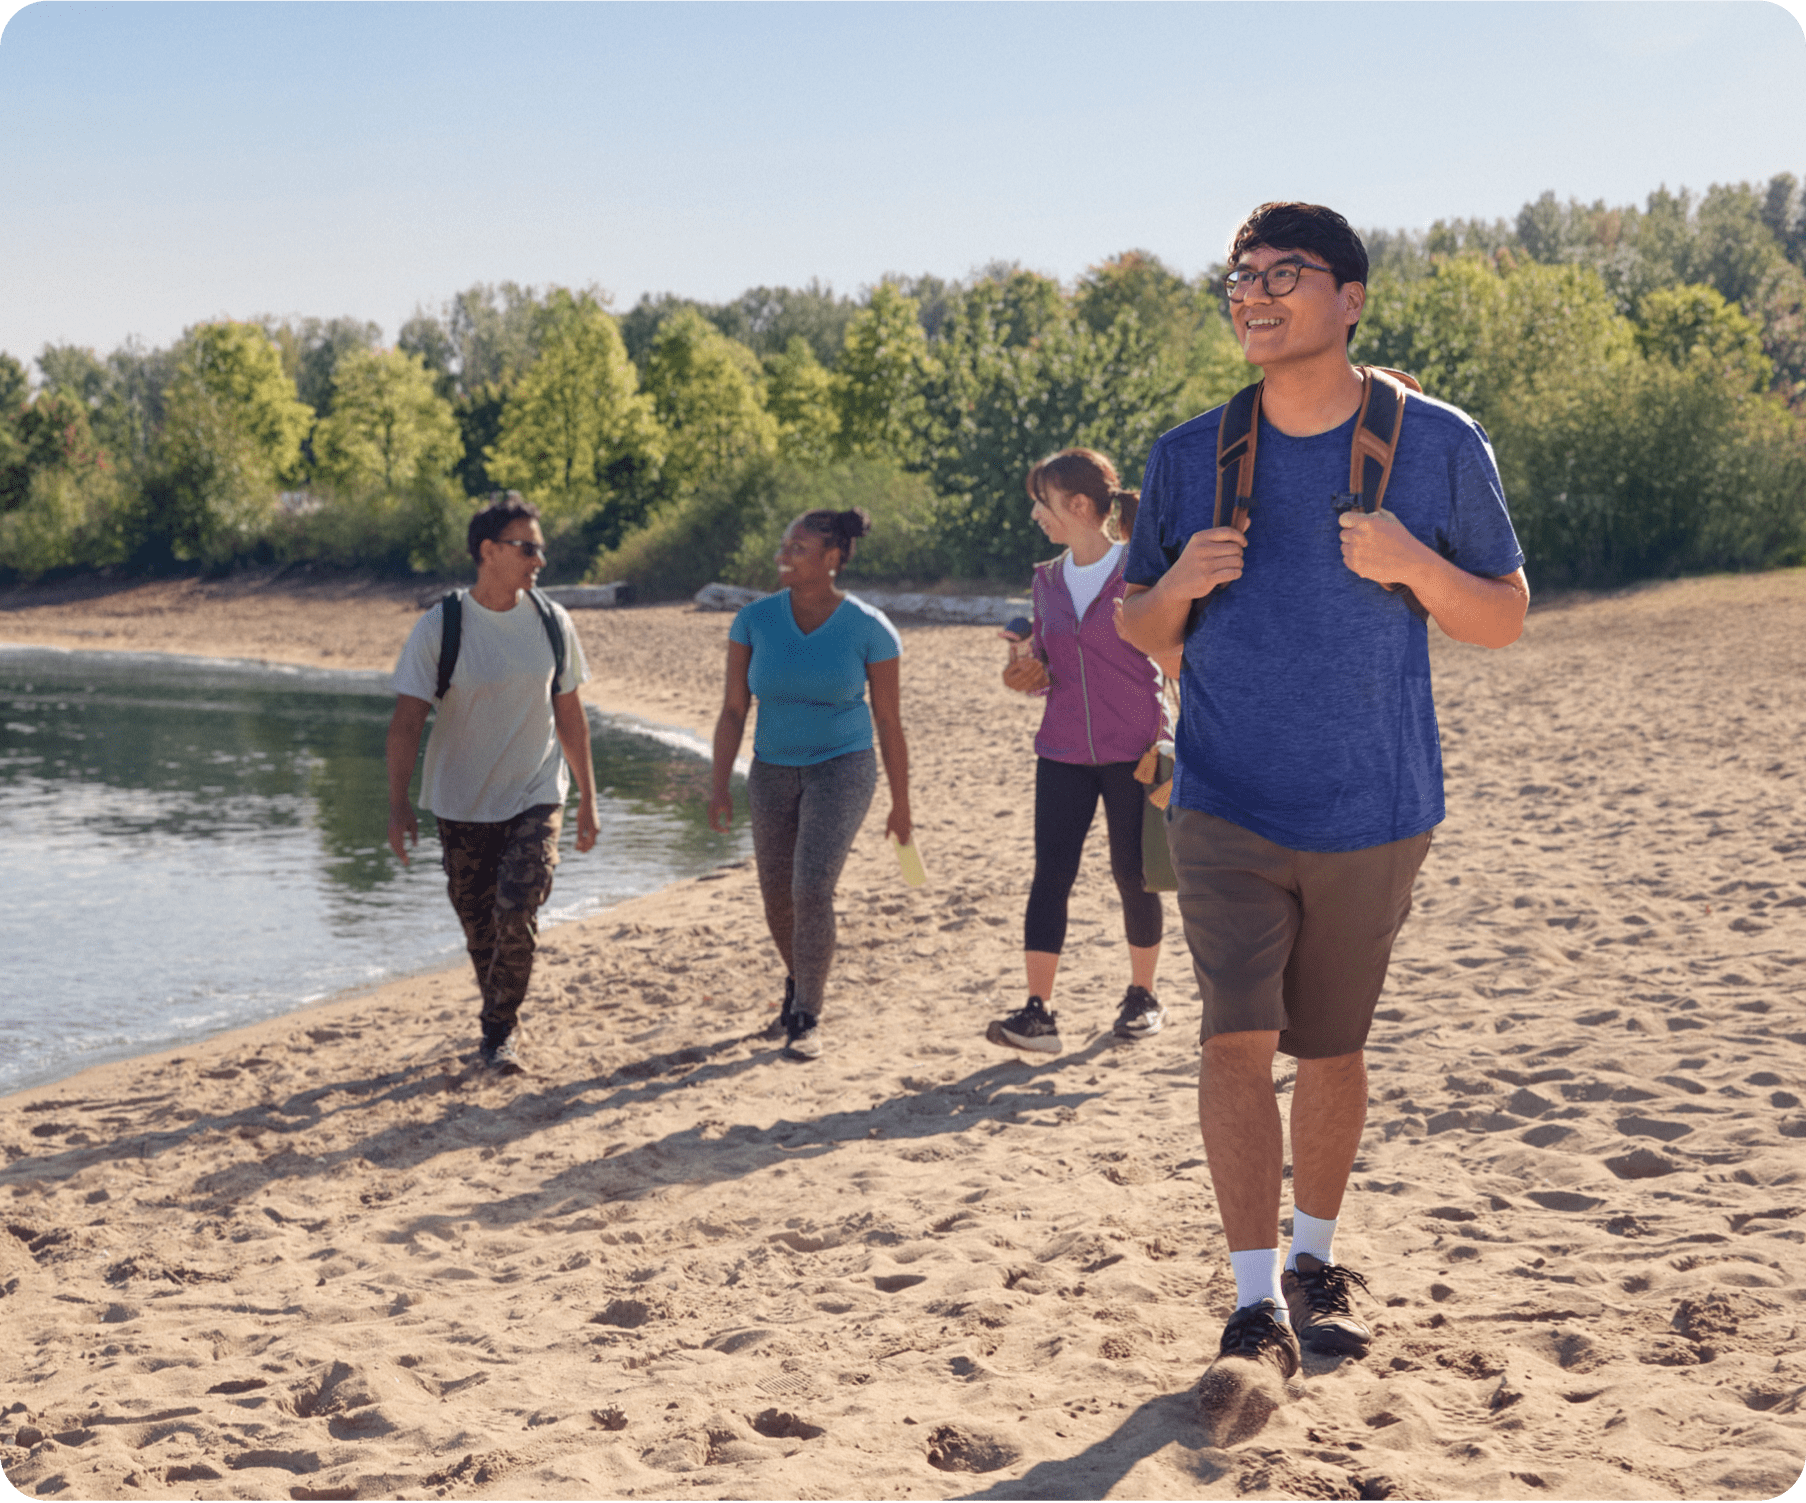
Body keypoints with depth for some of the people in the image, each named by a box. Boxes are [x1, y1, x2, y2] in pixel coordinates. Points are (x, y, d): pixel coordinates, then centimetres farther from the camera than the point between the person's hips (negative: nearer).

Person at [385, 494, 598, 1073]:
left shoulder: (551, 622, -1)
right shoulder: (439, 628, -10)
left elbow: (570, 717, 7)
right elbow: (407, 721, -10)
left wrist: (588, 801, 9)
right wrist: (398, 805, -18)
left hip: (536, 796, 1)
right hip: (462, 803, -1)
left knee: (517, 915, -15)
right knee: (479, 926, 9)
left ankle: (500, 1031, 2)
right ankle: (502, 1020, 32)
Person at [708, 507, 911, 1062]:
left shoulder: (869, 628, -14)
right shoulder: (755, 619, -8)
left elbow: (889, 720, -6)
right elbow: (733, 709, -3)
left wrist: (901, 804, -2)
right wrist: (720, 786, -10)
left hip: (842, 768, -4)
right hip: (774, 771, 4)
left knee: (812, 890, -20)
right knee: (777, 898, 13)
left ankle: (806, 1018, -3)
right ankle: (800, 980, 44)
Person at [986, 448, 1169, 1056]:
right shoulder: (1048, 580, 10)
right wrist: (1027, 671, -5)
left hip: (1133, 751, -4)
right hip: (1062, 753, 4)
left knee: (1133, 874, 4)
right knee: (1051, 873, -6)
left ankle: (1142, 996, 23)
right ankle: (1037, 1012, -8)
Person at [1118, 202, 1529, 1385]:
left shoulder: (1439, 446, -3)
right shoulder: (1189, 457, 1)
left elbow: (1506, 622, 1)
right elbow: (1138, 631, 10)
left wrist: (1413, 564, -18)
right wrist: (1180, 585, -13)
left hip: (1374, 813, 0)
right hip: (1228, 809, 0)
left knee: (1332, 1048, 12)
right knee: (1238, 1036, -11)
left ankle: (1317, 1263, 32)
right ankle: (1257, 1303, -5)